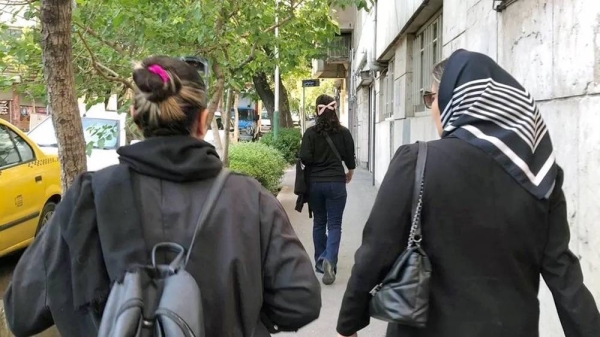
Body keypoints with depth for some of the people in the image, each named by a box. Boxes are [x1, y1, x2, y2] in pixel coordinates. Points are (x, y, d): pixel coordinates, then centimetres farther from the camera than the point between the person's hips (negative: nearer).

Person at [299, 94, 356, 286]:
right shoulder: (343, 132, -3)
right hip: (336, 182, -1)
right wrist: (350, 173, 23)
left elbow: (304, 158, -13)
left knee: (319, 223, 15)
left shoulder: (311, 132, -5)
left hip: (315, 183, 1)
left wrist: (315, 166, 10)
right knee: (334, 224, 2)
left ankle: (320, 260, 22)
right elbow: (350, 157, 2)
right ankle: (330, 260, -17)